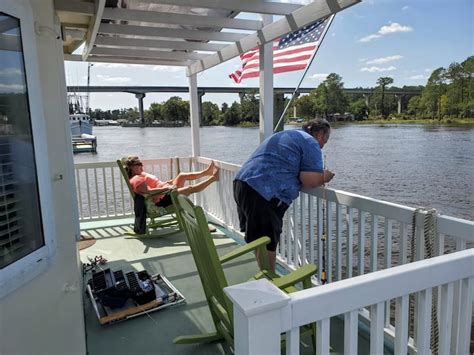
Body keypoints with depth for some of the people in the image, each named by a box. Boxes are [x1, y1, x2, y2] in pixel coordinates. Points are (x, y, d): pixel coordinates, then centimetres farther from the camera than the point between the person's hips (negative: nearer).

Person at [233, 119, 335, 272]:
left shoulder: (286, 135, 28)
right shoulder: (310, 143, 0)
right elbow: (311, 180, -11)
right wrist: (324, 177, 12)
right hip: (263, 194, -10)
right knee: (268, 243, -1)